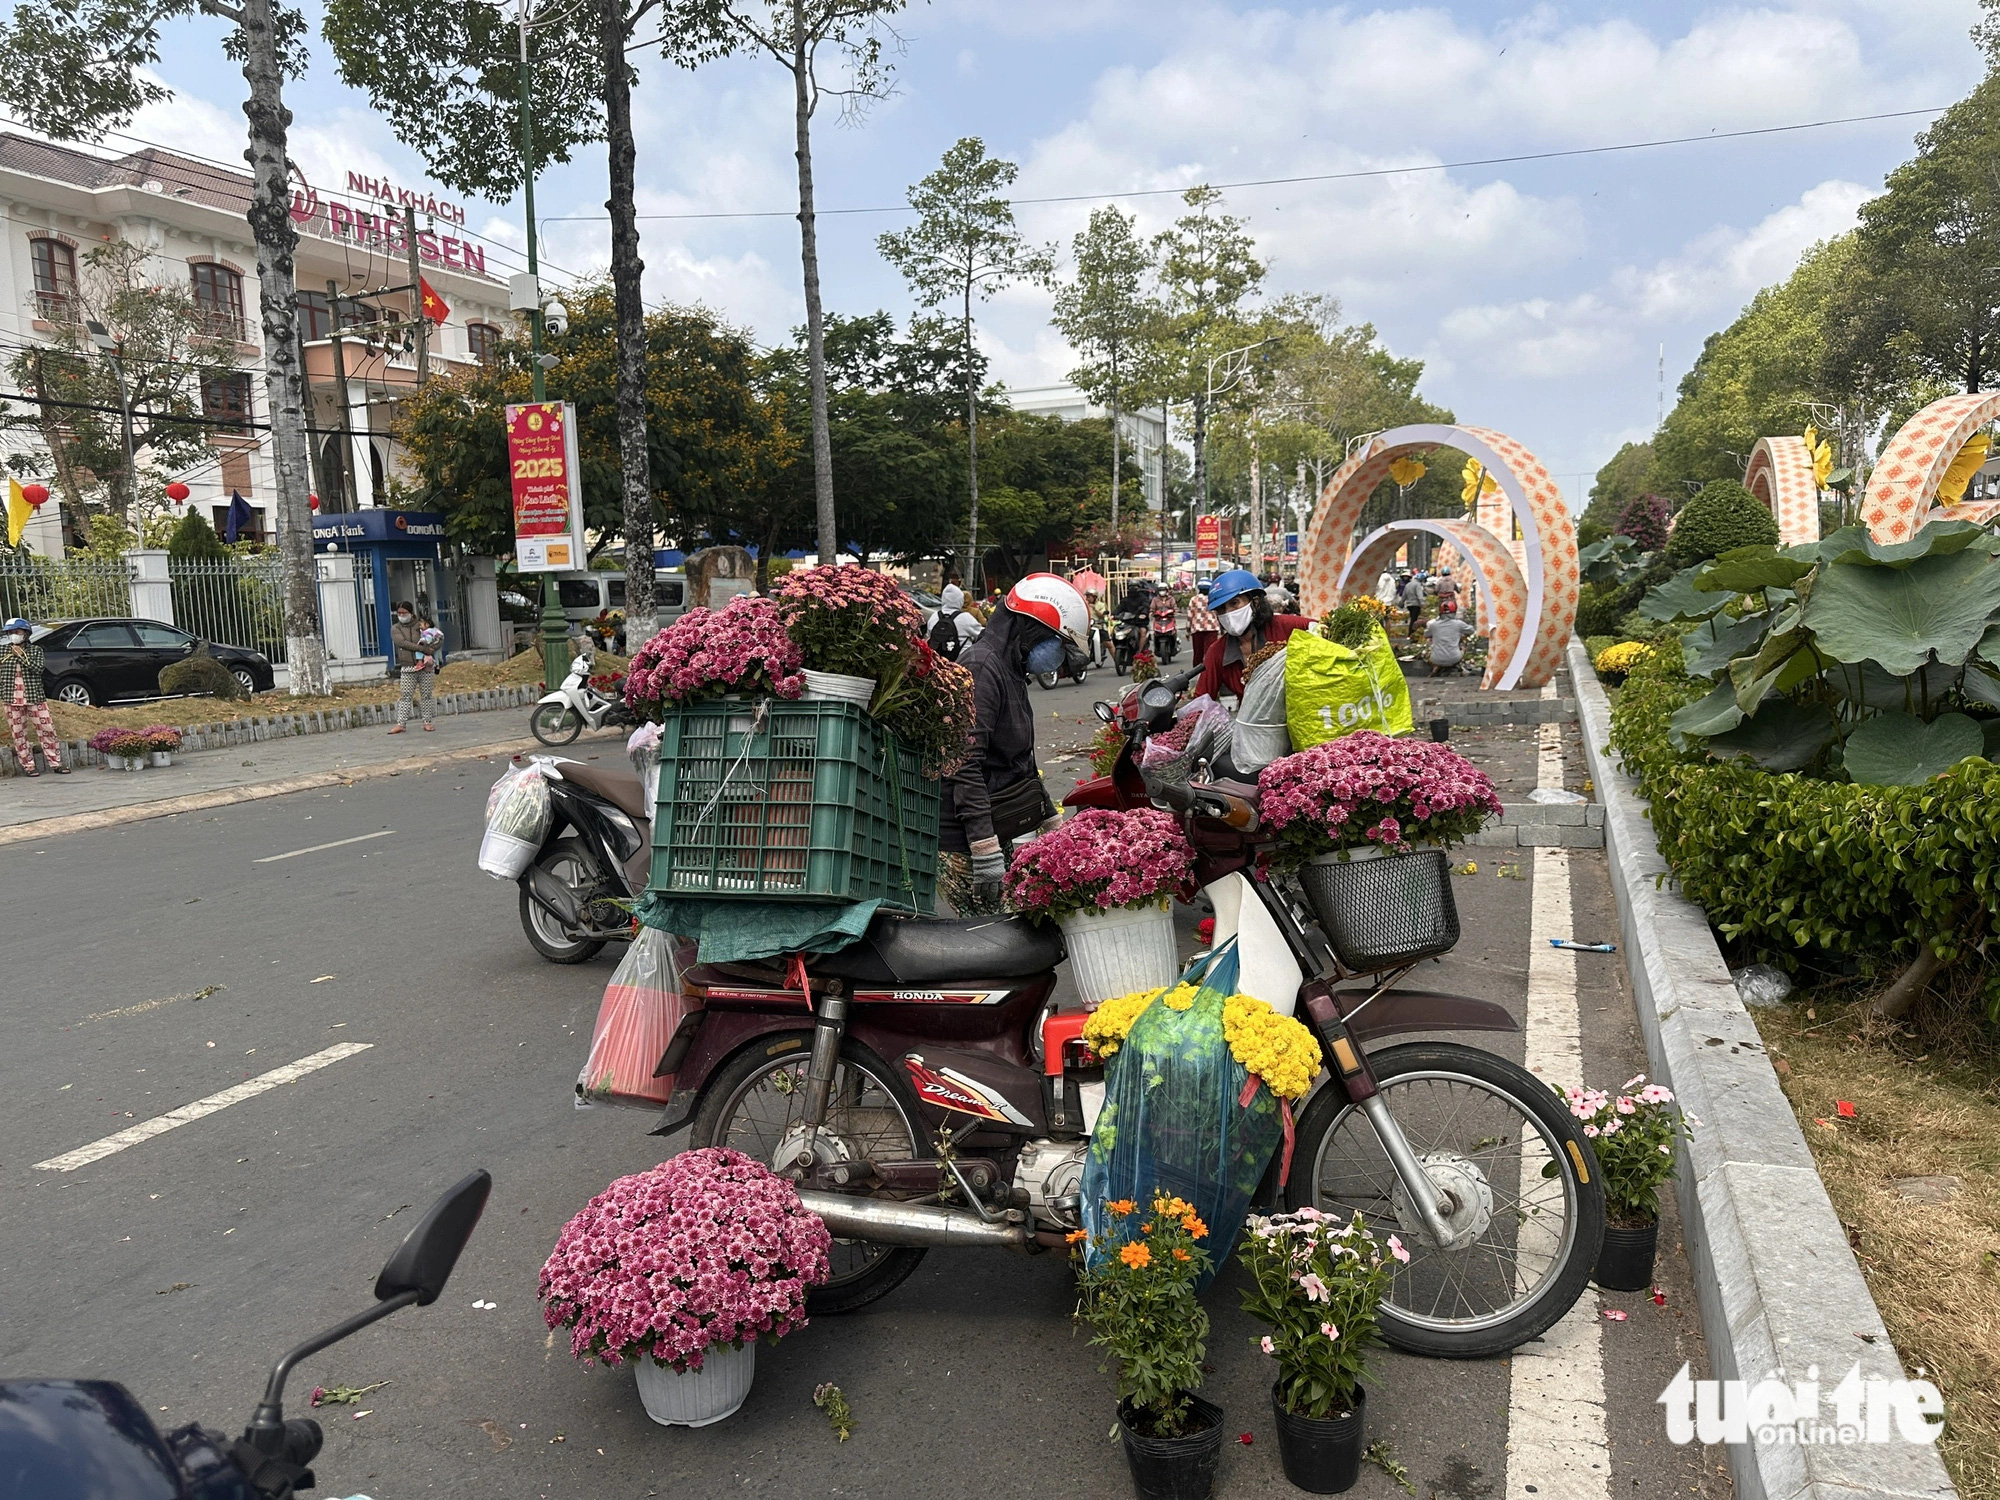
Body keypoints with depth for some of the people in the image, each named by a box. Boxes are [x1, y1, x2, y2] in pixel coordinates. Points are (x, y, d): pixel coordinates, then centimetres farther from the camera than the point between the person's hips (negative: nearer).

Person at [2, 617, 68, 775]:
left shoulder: (35, 650, 3)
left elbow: (38, 669, -11)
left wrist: (22, 656, -14)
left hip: (34, 697, -1)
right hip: (12, 699, 1)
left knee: (47, 729, -3)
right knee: (18, 733, 3)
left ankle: (56, 763, 2)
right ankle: (28, 766, 9)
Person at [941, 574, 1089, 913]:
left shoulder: (1010, 672, 20)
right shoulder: (981, 668, -13)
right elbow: (965, 765, -22)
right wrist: (986, 850, -24)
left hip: (998, 833, 10)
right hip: (964, 846, -10)